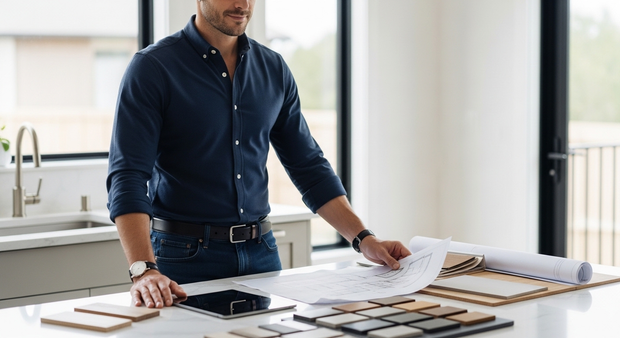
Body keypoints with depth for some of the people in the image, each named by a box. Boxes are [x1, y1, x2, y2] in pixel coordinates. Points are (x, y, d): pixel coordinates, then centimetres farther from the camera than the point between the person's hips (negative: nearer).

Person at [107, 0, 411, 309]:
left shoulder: (273, 69, 6)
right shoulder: (151, 68, -10)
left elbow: (308, 165, 10)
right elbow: (128, 177, -18)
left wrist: (363, 239, 0)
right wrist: (144, 270, -32)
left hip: (261, 250, 5)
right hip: (186, 257, -5)